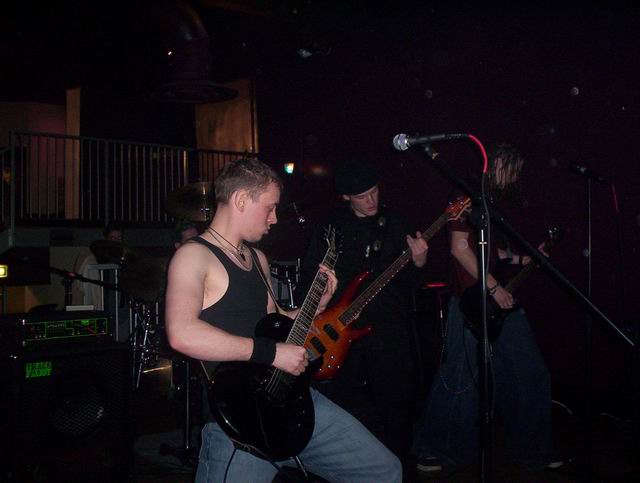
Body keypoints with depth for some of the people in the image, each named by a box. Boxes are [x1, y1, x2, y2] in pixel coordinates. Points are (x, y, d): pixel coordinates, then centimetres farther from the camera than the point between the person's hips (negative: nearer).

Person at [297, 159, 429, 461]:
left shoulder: (394, 225, 6)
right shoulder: (331, 228, 4)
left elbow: (413, 282, 6)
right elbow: (308, 278, 5)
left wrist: (418, 265, -15)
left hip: (390, 330, 1)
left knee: (397, 405, 2)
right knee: (339, 402, 3)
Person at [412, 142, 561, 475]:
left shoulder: (498, 202, 18)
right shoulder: (466, 195, -6)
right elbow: (460, 247, -14)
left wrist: (520, 259, 9)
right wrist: (493, 287, -15)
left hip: (500, 299, 9)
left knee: (531, 375, 10)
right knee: (461, 379, -5)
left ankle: (531, 451, 24)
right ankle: (437, 452, 11)